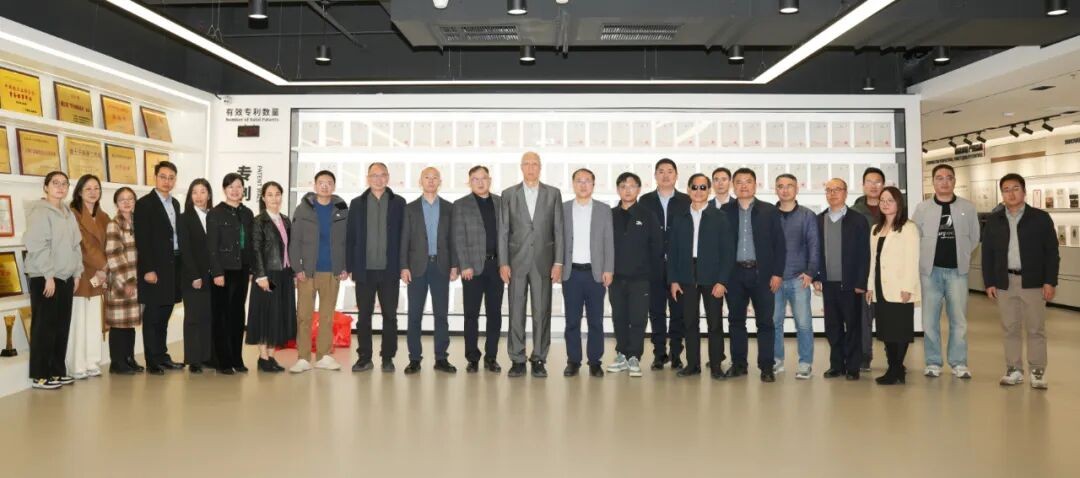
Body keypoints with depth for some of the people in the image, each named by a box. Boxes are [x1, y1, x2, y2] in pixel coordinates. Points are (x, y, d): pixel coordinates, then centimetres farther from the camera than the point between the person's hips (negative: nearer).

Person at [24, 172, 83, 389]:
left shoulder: (68, 213, 14)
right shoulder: (39, 212, -9)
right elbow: (38, 246, -16)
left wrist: (77, 273, 10)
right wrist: (48, 276, -18)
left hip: (65, 278, 7)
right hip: (44, 278, -7)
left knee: (62, 326, 10)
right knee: (44, 327, -3)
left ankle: (57, 371, 19)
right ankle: (39, 375, 4)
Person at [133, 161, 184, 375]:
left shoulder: (175, 204, 15)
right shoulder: (144, 204, -6)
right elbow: (142, 240, -11)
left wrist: (180, 265, 9)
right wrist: (148, 269, -16)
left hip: (174, 266, 7)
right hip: (155, 268, -6)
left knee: (164, 315, 12)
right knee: (152, 315, 0)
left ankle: (163, 356, 20)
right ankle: (152, 361, 6)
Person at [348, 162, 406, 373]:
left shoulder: (398, 203, 5)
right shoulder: (357, 203, 8)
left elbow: (404, 235, 2)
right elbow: (350, 237, 6)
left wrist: (403, 265, -4)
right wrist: (349, 266, 0)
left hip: (389, 270, -1)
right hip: (364, 270, 1)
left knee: (390, 315, 4)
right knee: (363, 315, 6)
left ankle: (388, 358, 14)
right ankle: (364, 357, 15)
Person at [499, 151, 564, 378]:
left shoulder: (553, 194, 7)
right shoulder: (508, 194, 7)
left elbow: (558, 230, 4)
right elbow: (503, 231, 4)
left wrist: (558, 262, -3)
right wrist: (503, 263, -3)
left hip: (543, 262, 0)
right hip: (517, 262, 0)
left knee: (542, 312, 2)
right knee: (516, 312, 2)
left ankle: (539, 359, 10)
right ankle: (517, 360, 9)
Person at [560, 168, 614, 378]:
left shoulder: (604, 209, 6)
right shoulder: (563, 209, 7)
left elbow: (609, 242, 3)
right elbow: (558, 240, 5)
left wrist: (608, 270, -4)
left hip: (596, 272, 0)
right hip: (571, 272, 0)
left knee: (596, 320, 4)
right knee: (572, 320, 5)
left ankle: (595, 362, 13)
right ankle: (573, 361, 14)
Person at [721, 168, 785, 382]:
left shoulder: (770, 211, 5)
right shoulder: (725, 212, 6)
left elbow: (780, 244, 2)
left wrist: (777, 273, -5)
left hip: (762, 273, -1)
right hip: (734, 274, 1)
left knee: (765, 321, 0)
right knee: (736, 320, 8)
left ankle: (766, 366, 7)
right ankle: (738, 363, 18)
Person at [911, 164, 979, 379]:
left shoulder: (968, 207, 5)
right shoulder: (922, 208, 2)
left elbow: (974, 237, 11)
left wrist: (960, 255, 6)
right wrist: (928, 256, 1)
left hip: (957, 270, 1)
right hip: (930, 270, 0)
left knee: (958, 319, 4)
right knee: (930, 319, 3)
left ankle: (959, 363, 13)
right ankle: (933, 363, 12)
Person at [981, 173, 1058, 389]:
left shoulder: (1040, 217, 0)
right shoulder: (993, 220, 7)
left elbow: (1052, 252, -1)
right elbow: (987, 253, 7)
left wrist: (1050, 281, -7)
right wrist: (989, 282, 1)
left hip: (1033, 281, -2)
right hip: (1004, 282, 2)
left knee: (1036, 329, 3)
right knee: (1010, 329, 7)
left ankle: (1037, 372, 11)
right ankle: (1014, 370, 15)